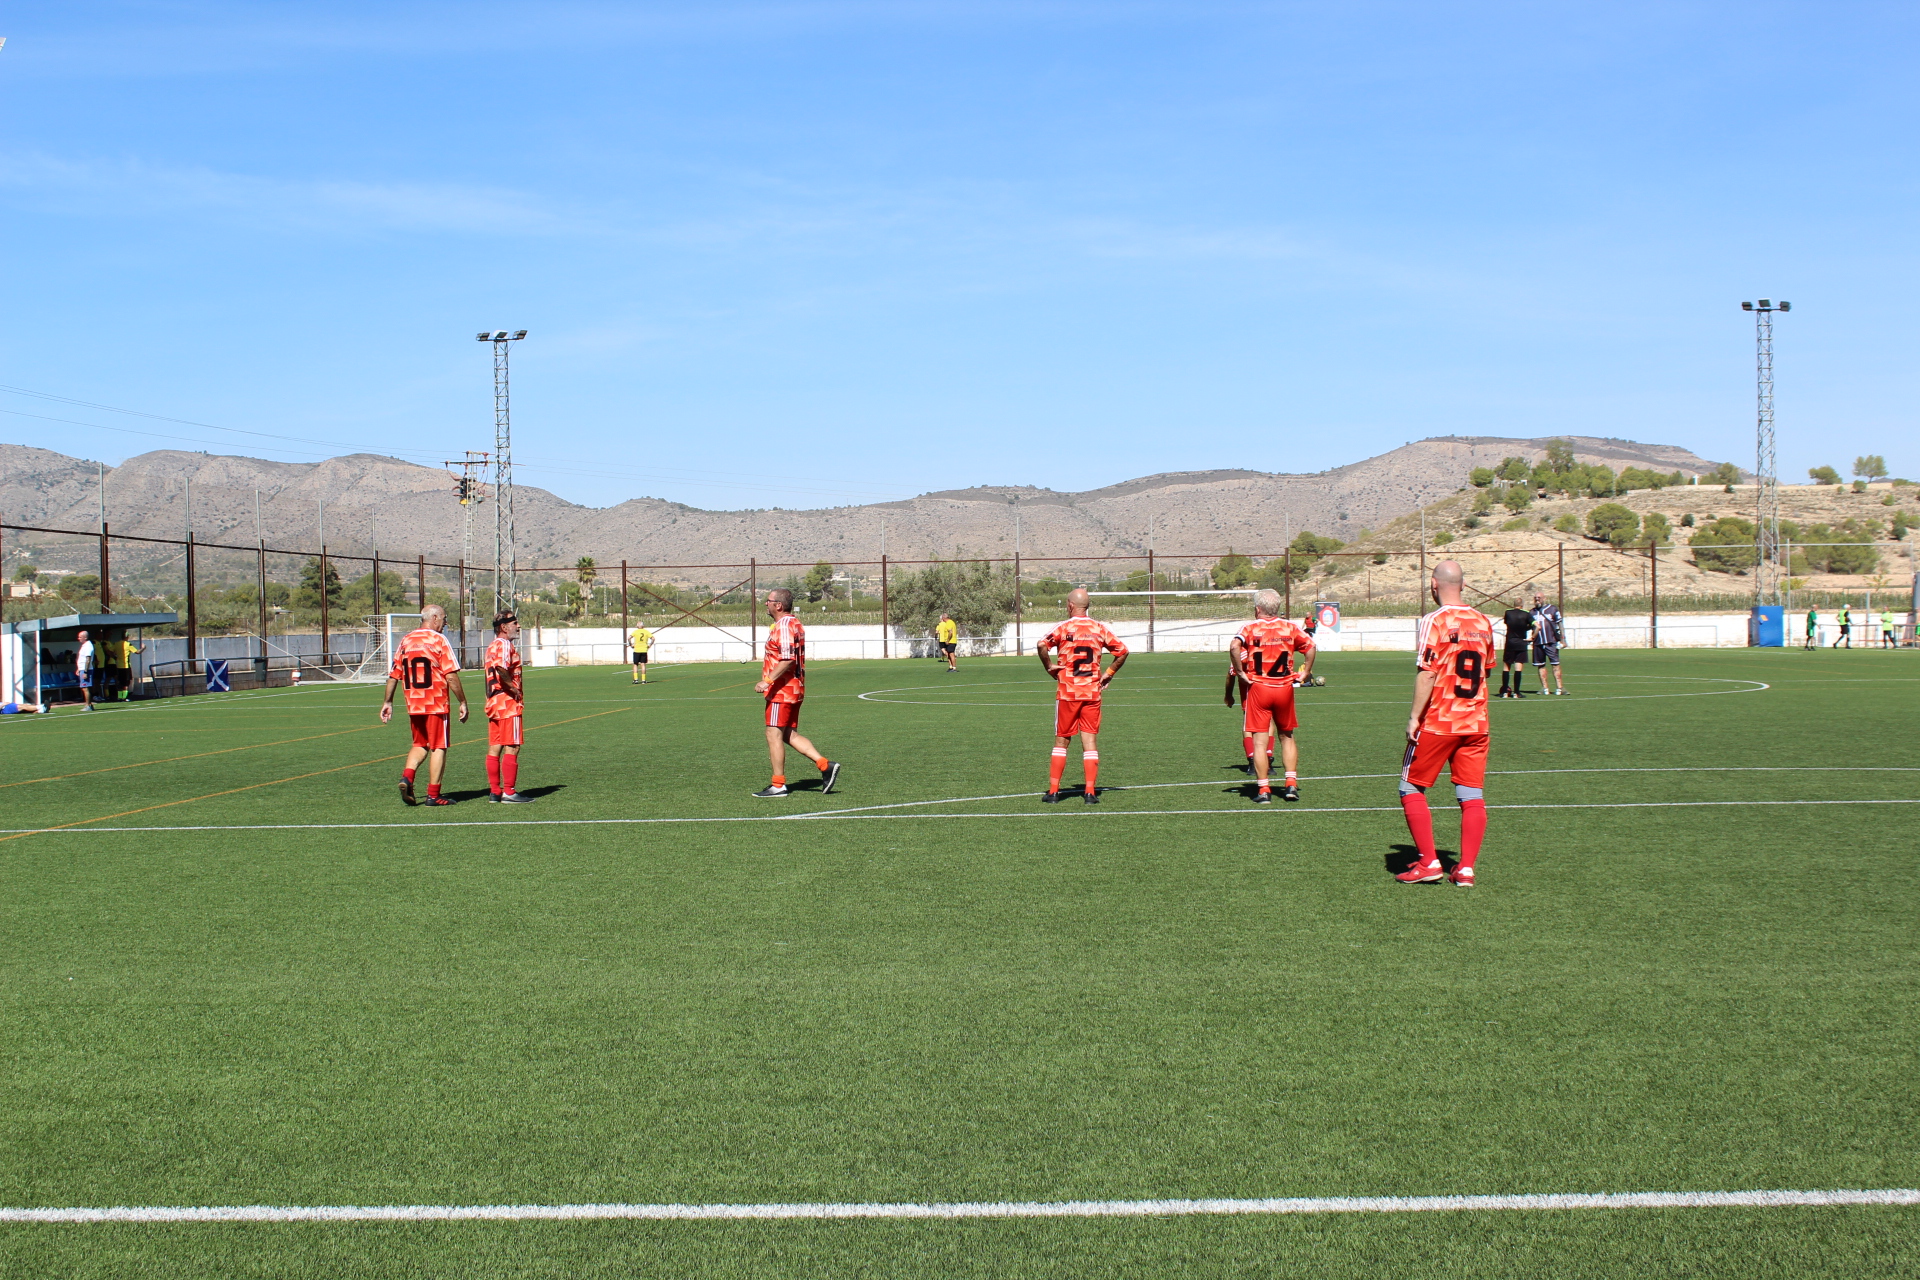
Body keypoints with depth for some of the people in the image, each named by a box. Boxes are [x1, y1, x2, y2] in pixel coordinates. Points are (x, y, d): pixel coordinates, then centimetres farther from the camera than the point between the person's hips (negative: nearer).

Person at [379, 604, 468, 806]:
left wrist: (387, 702, 17)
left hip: (413, 705, 5)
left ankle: (407, 776, -4)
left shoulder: (405, 640, 8)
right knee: (438, 747, 4)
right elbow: (451, 676, -13)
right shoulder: (438, 640, -9)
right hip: (436, 705, -5)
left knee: (420, 745, 19)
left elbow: (394, 675, 9)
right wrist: (463, 702, -6)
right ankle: (433, 794, 4)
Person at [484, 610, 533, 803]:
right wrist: (513, 687, -18)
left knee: (494, 748, 9)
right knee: (512, 747, -6)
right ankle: (509, 792, -6)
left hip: (493, 703, 10)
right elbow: (500, 668, -28)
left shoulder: (492, 647, 19)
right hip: (507, 703, -10)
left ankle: (494, 791, 12)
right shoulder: (505, 645, -11)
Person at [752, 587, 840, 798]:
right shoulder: (795, 624, 16)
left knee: (774, 734, -4)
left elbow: (788, 659, -25)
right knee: (789, 735, 13)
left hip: (781, 691, -10)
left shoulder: (783, 627, -16)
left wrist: (767, 680, -26)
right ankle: (825, 766, 6)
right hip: (795, 690, 10)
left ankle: (778, 786, 0)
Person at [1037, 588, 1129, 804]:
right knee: (1090, 741, 4)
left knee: (1061, 741, 8)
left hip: (1067, 692, -2)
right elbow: (1122, 651, 4)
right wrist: (1108, 674, 10)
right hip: (1093, 693, 2)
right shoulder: (1099, 629, 4)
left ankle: (1053, 791, 8)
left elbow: (1042, 645, -21)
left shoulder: (1064, 628, -6)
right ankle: (1090, 792, -1)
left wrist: (1049, 667, -7)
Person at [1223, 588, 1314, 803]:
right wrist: (1305, 673, 5)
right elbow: (1310, 647, 1)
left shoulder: (1250, 628, -1)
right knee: (1286, 737, 17)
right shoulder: (1290, 627, 8)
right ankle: (1291, 784, 10)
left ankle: (1264, 790, -2)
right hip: (1284, 688, 2)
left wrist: (1240, 672, -11)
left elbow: (1234, 647, -18)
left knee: (1260, 741, 0)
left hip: (1258, 688, -2)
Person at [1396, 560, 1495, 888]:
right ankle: (1466, 867, 5)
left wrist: (1415, 717, -13)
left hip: (1437, 722, -5)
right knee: (1471, 796, 6)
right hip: (1475, 722, 5)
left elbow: (1426, 674, -16)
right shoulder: (1483, 622, 7)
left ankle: (1428, 862, 4)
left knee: (1412, 788, 7)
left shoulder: (1434, 622, -11)